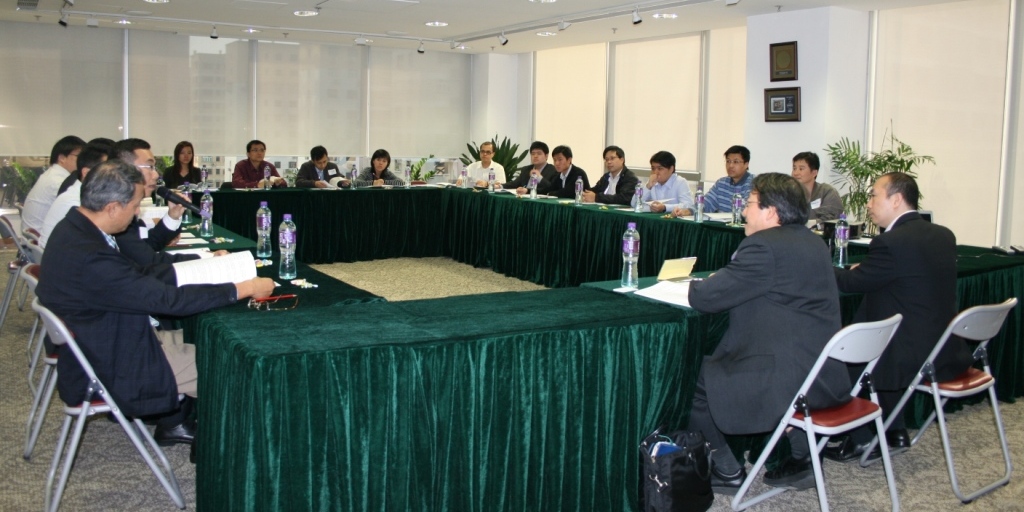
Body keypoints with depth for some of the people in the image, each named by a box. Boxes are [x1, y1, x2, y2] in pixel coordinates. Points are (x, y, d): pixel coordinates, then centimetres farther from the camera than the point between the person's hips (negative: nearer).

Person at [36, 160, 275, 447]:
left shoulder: (75, 227, -4)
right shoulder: (90, 258, -34)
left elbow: (141, 261, 10)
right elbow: (168, 300, -30)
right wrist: (243, 289, -24)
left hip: (98, 346, 10)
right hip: (109, 372, -9)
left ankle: (173, 423, 31)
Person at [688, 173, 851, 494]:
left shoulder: (765, 246, -16)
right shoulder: (812, 242, 12)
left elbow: (705, 298, -15)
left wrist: (694, 286, 7)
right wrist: (716, 283, 12)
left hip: (790, 378, -9)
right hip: (828, 374, 9)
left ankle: (726, 471, 18)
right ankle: (801, 456, 26)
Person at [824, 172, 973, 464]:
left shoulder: (891, 243, -20)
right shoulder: (943, 235, 6)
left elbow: (850, 283, -9)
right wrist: (866, 270, 14)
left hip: (914, 358, -8)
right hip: (946, 349, 8)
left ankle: (862, 440, 19)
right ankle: (894, 433, 32)